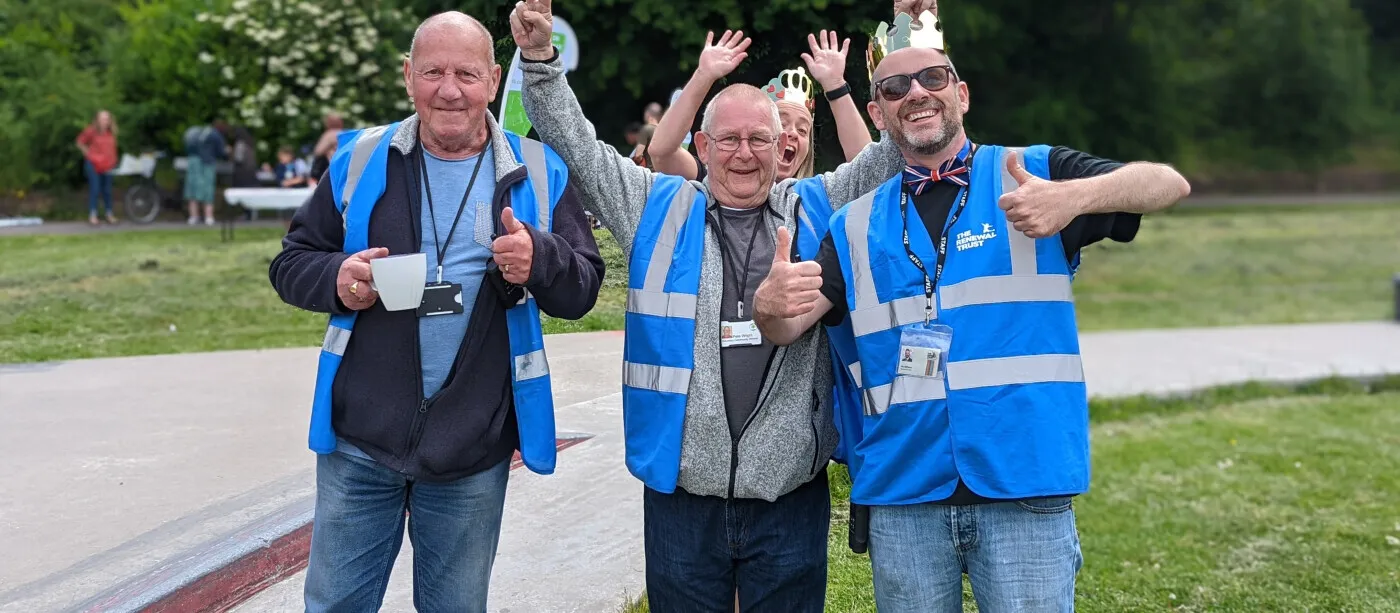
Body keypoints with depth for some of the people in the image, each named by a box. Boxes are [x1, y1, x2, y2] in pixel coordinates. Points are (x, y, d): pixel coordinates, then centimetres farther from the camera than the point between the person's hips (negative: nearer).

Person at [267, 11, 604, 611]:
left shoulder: (539, 173, 0)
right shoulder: (360, 160, 2)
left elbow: (583, 288, 0)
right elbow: (291, 263, 7)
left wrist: (538, 258, -22)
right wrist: (336, 279, -16)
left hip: (473, 453, 0)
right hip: (359, 442, 1)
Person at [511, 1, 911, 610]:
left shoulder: (819, 208, 7)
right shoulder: (659, 209, 6)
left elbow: (893, 153, 7)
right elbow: (575, 145, 6)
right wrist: (539, 57, -3)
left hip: (792, 498, 0)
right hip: (680, 494, 0)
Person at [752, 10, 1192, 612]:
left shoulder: (1034, 173, 3)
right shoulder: (857, 225, 12)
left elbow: (1169, 183, -8)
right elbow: (787, 329, 5)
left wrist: (1072, 197, -27)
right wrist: (770, 301, -20)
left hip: (1025, 491, -2)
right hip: (902, 498, 3)